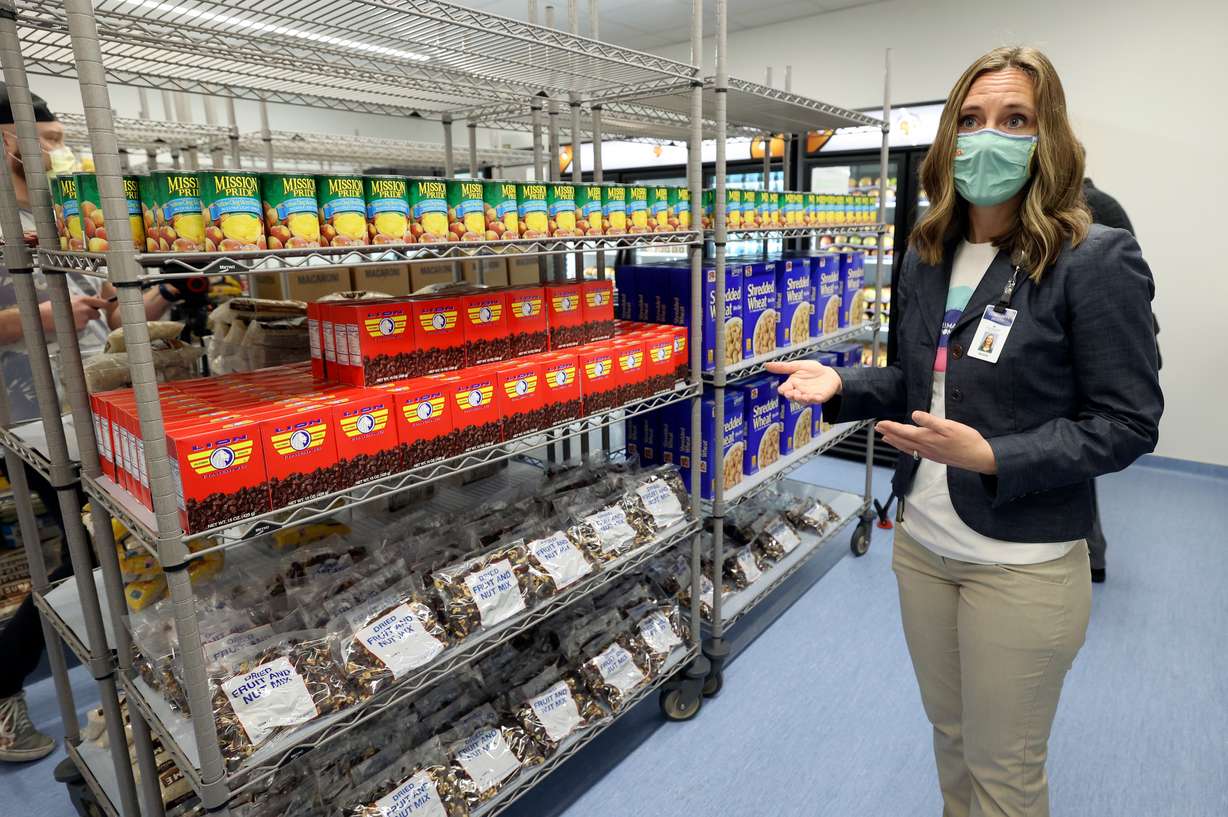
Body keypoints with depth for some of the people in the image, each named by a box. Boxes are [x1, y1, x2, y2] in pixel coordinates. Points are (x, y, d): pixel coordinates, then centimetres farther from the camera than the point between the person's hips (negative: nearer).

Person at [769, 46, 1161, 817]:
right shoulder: (929, 256, 4)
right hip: (921, 542, 6)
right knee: (950, 733, 24)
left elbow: (1127, 423, -13)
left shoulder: (1097, 260, -14)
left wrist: (991, 458, -26)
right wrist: (840, 386, -4)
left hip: (1024, 565, -5)